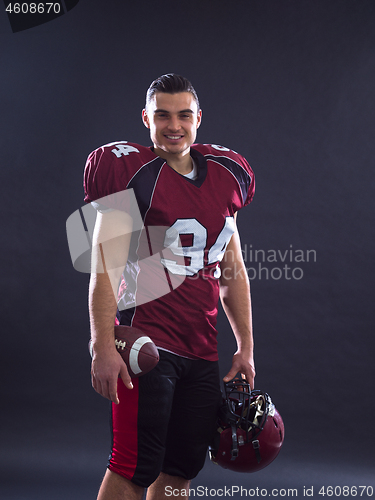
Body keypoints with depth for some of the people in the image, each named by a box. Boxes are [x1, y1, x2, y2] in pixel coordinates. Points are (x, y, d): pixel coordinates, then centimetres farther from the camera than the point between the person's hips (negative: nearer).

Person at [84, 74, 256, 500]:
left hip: (203, 349, 6)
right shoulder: (129, 170, -6)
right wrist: (103, 346, -19)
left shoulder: (226, 176, 13)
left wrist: (245, 347, 17)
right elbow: (105, 265, -11)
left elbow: (232, 270, 19)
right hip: (147, 342, -6)